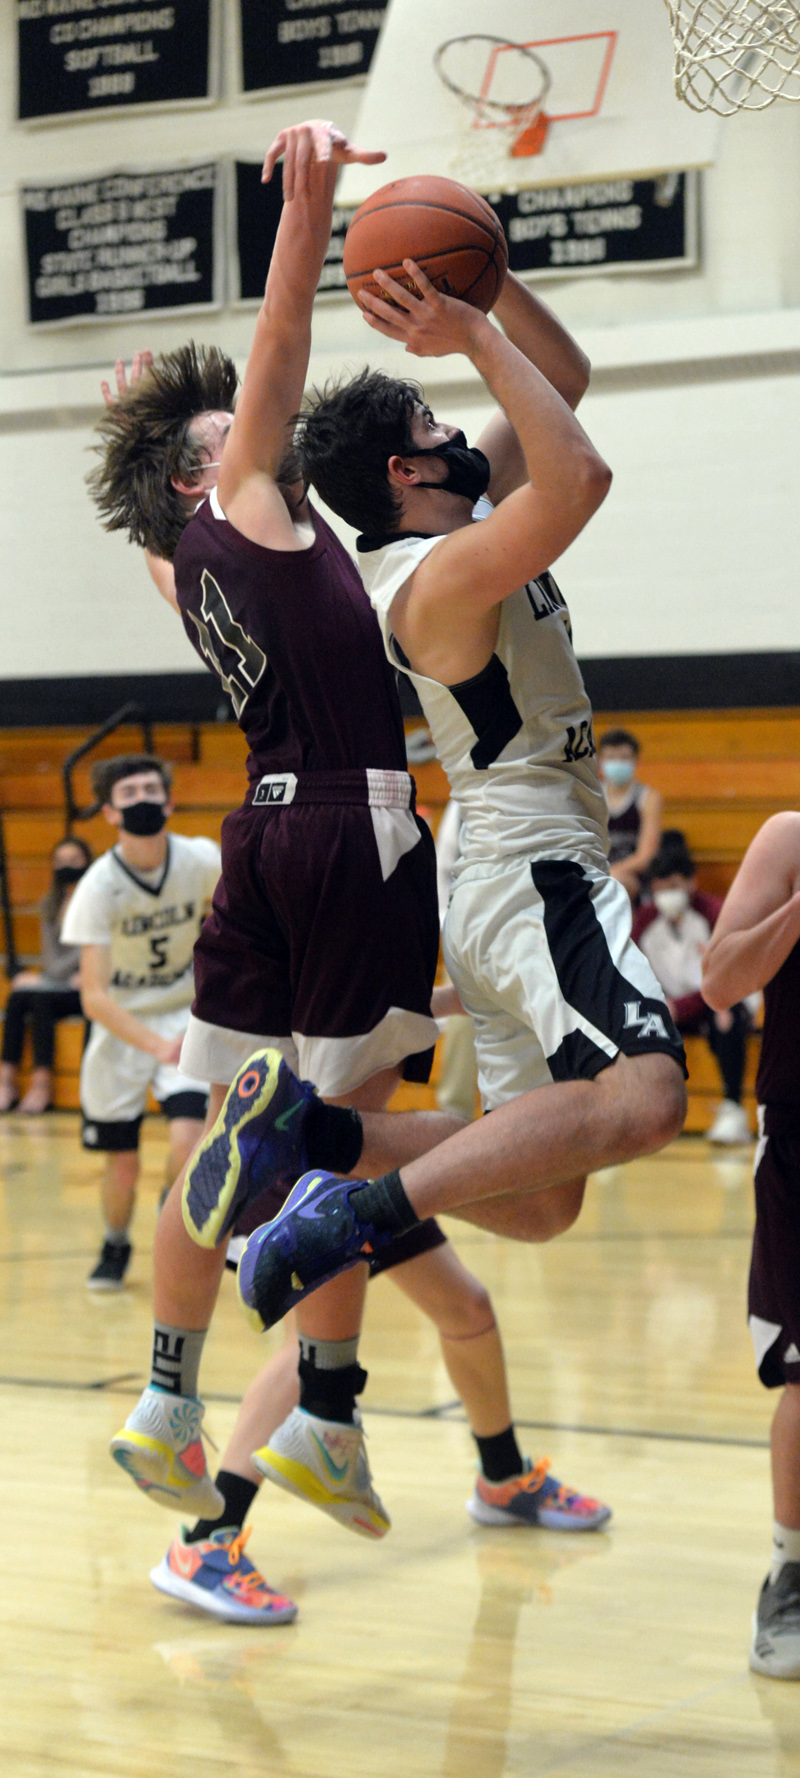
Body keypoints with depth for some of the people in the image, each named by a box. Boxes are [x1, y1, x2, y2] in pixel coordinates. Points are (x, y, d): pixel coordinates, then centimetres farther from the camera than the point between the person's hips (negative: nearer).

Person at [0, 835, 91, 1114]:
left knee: (40, 997, -31)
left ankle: (41, 1085, -29)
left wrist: (46, 978, -18)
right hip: (59, 986, 5)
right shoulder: (50, 905, 14)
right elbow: (51, 952, 9)